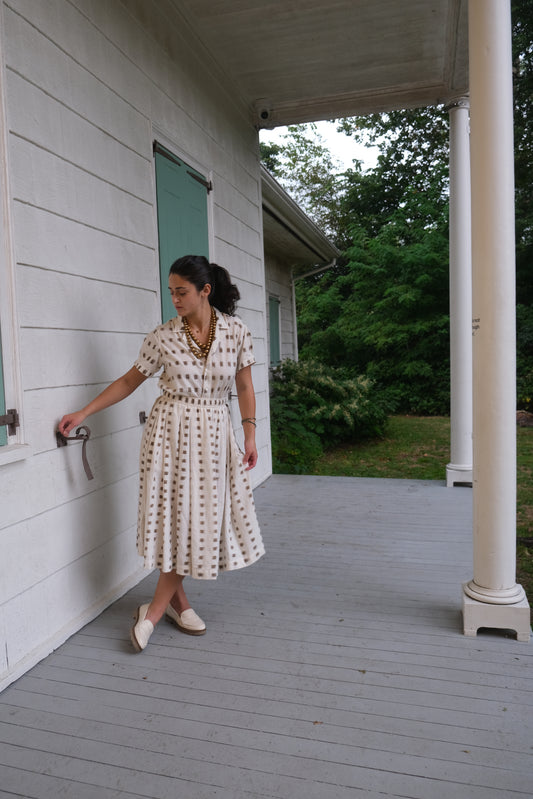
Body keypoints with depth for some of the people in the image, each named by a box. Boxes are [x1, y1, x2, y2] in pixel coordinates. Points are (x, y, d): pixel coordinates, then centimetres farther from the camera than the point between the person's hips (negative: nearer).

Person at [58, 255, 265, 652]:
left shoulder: (236, 332, -4)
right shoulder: (163, 337, -4)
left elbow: (244, 388, 4)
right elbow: (129, 382, 4)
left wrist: (250, 437, 1)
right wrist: (83, 413, 1)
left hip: (215, 432, 2)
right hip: (171, 432, -1)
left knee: (200, 517, 3)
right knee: (178, 516, 0)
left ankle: (155, 609, 17)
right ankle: (178, 601, 19)